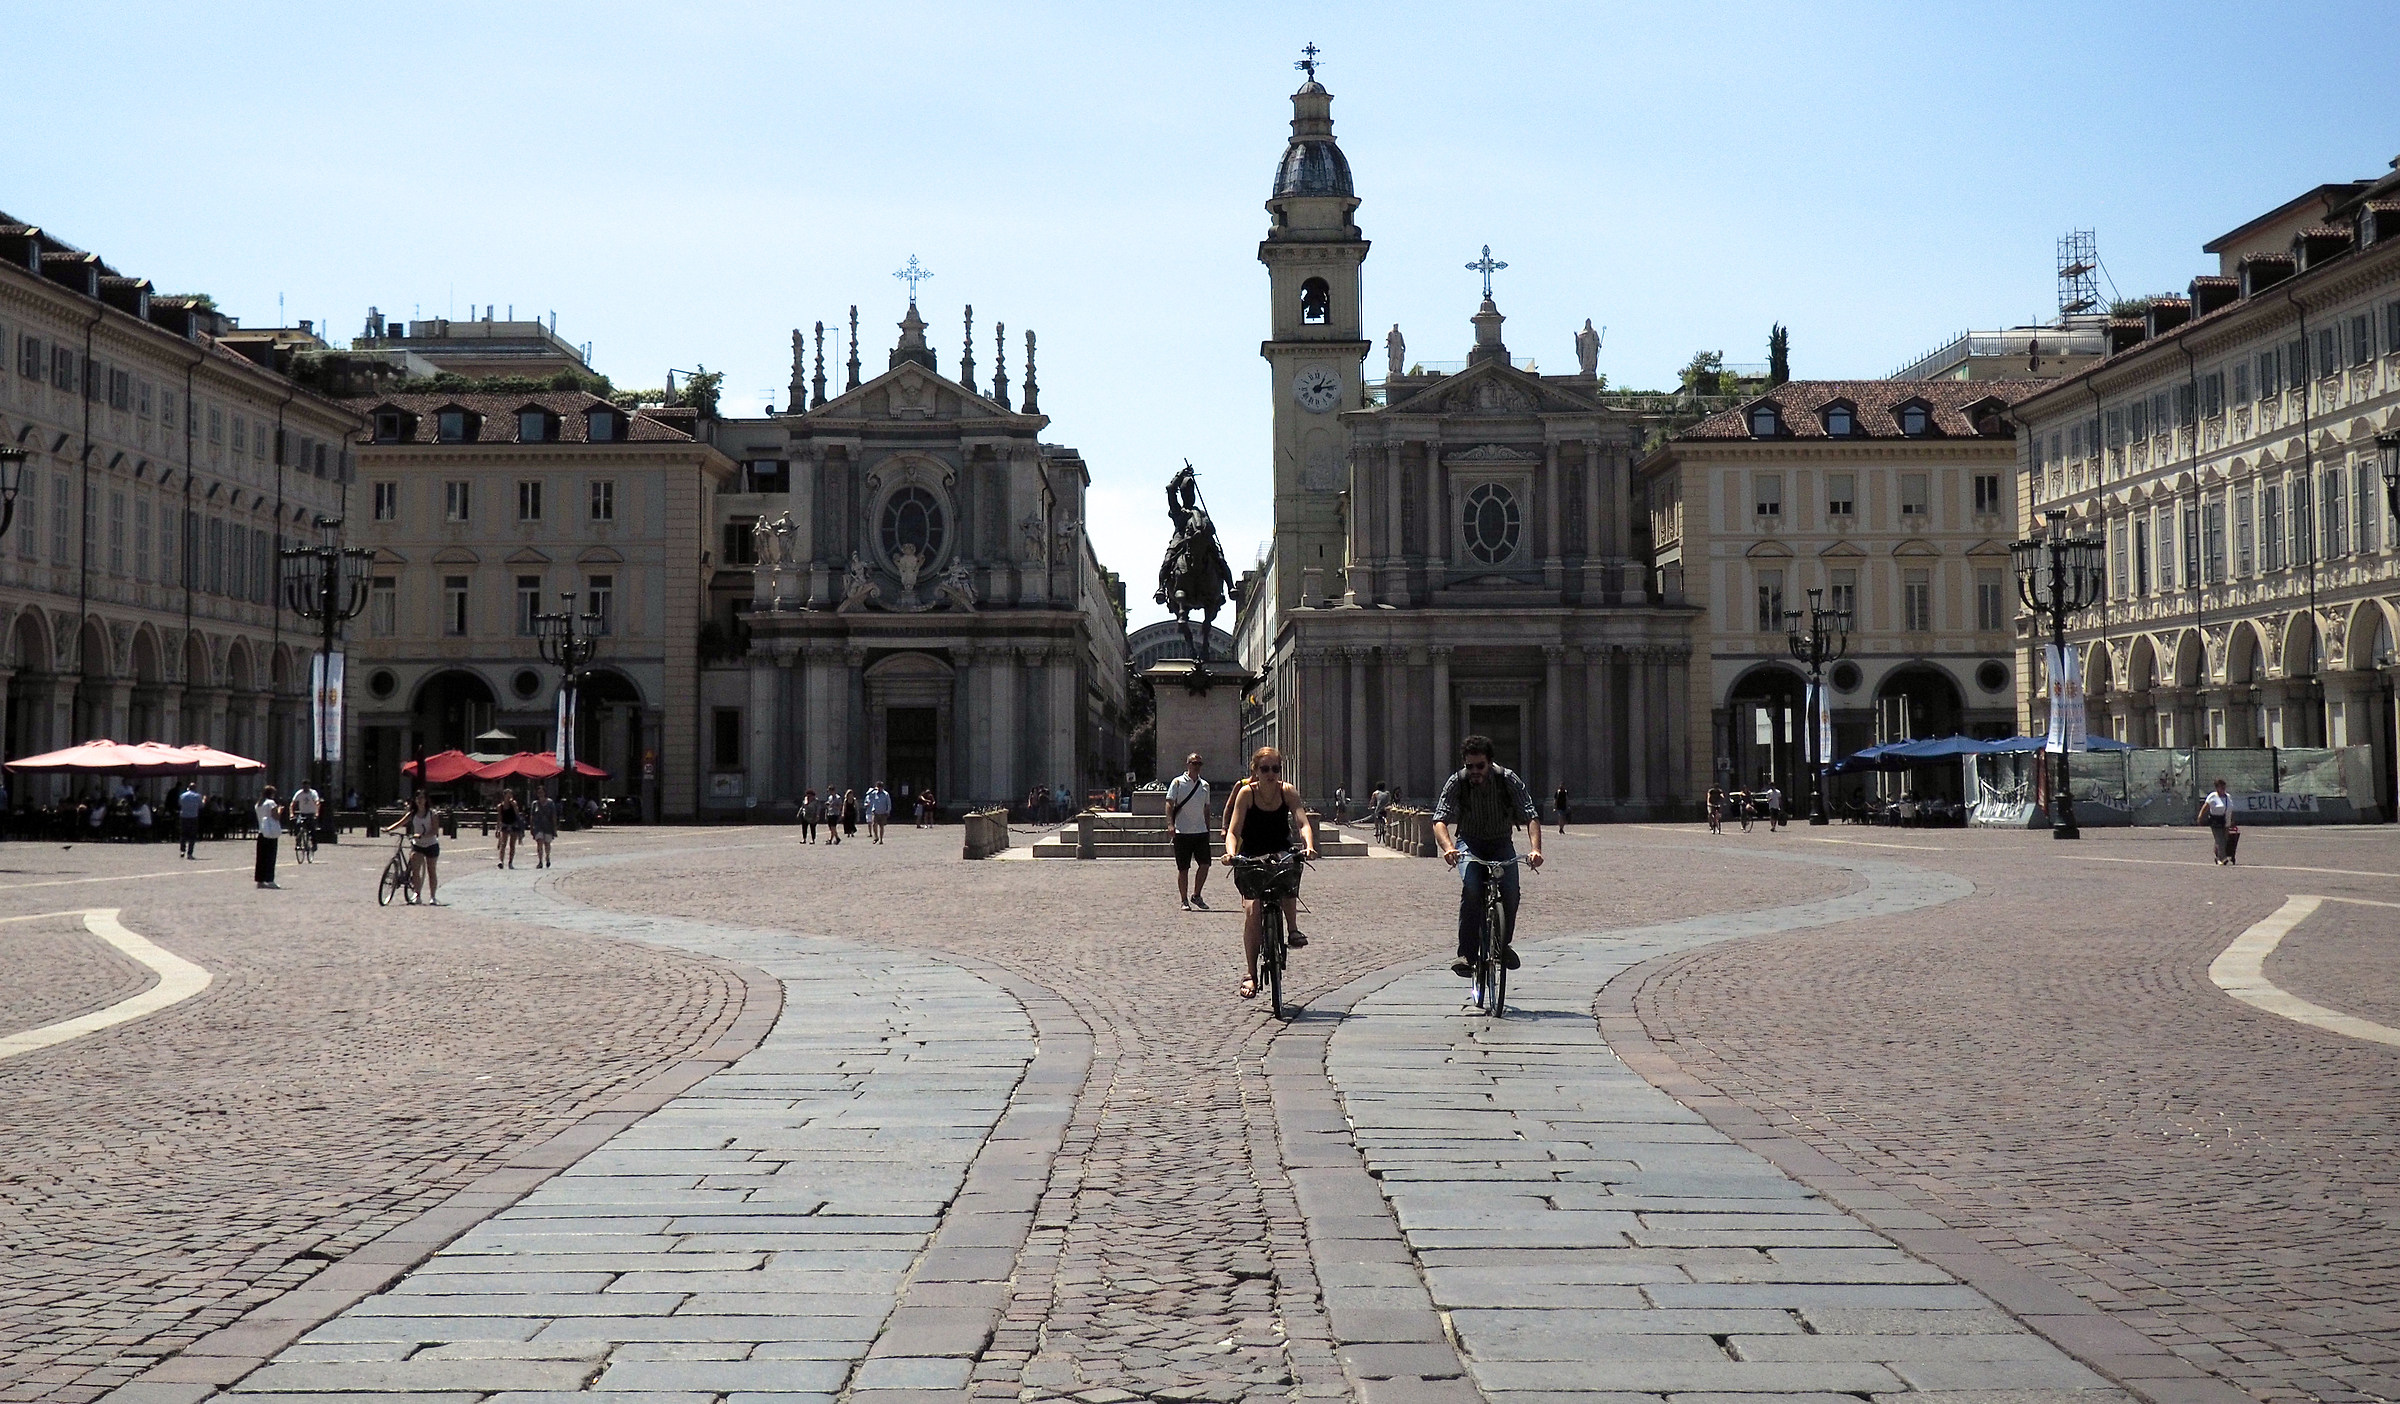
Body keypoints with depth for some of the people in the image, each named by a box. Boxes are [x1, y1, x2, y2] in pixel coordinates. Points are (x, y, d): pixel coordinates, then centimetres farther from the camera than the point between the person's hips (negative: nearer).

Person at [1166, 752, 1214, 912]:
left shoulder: (1204, 785, 14)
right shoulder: (1178, 782, -1)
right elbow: (1170, 804, -7)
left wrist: (1207, 828, 19)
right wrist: (1170, 823, -19)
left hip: (1201, 832, 4)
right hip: (1182, 832, -4)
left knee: (1205, 864, -3)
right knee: (1183, 868, 1)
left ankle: (1196, 895, 14)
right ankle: (1184, 900, 9)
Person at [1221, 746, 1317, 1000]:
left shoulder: (1287, 791, -7)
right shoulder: (1246, 793, -11)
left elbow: (1303, 823, -18)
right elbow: (1233, 831, -16)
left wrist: (1308, 846, -38)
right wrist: (1231, 854, -36)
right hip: (1252, 857, -1)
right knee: (1251, 910, -18)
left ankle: (1292, 928, -20)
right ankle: (1250, 973, -8)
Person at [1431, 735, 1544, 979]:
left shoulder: (1509, 780, -16)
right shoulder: (1456, 782, -15)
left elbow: (1531, 817, -22)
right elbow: (1440, 820, -23)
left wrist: (1535, 849, -41)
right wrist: (1447, 847, -45)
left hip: (1501, 843, 1)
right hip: (1469, 843, -1)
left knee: (1511, 891, -25)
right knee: (1471, 888, -30)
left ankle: (1505, 943, 2)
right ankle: (1466, 954, -25)